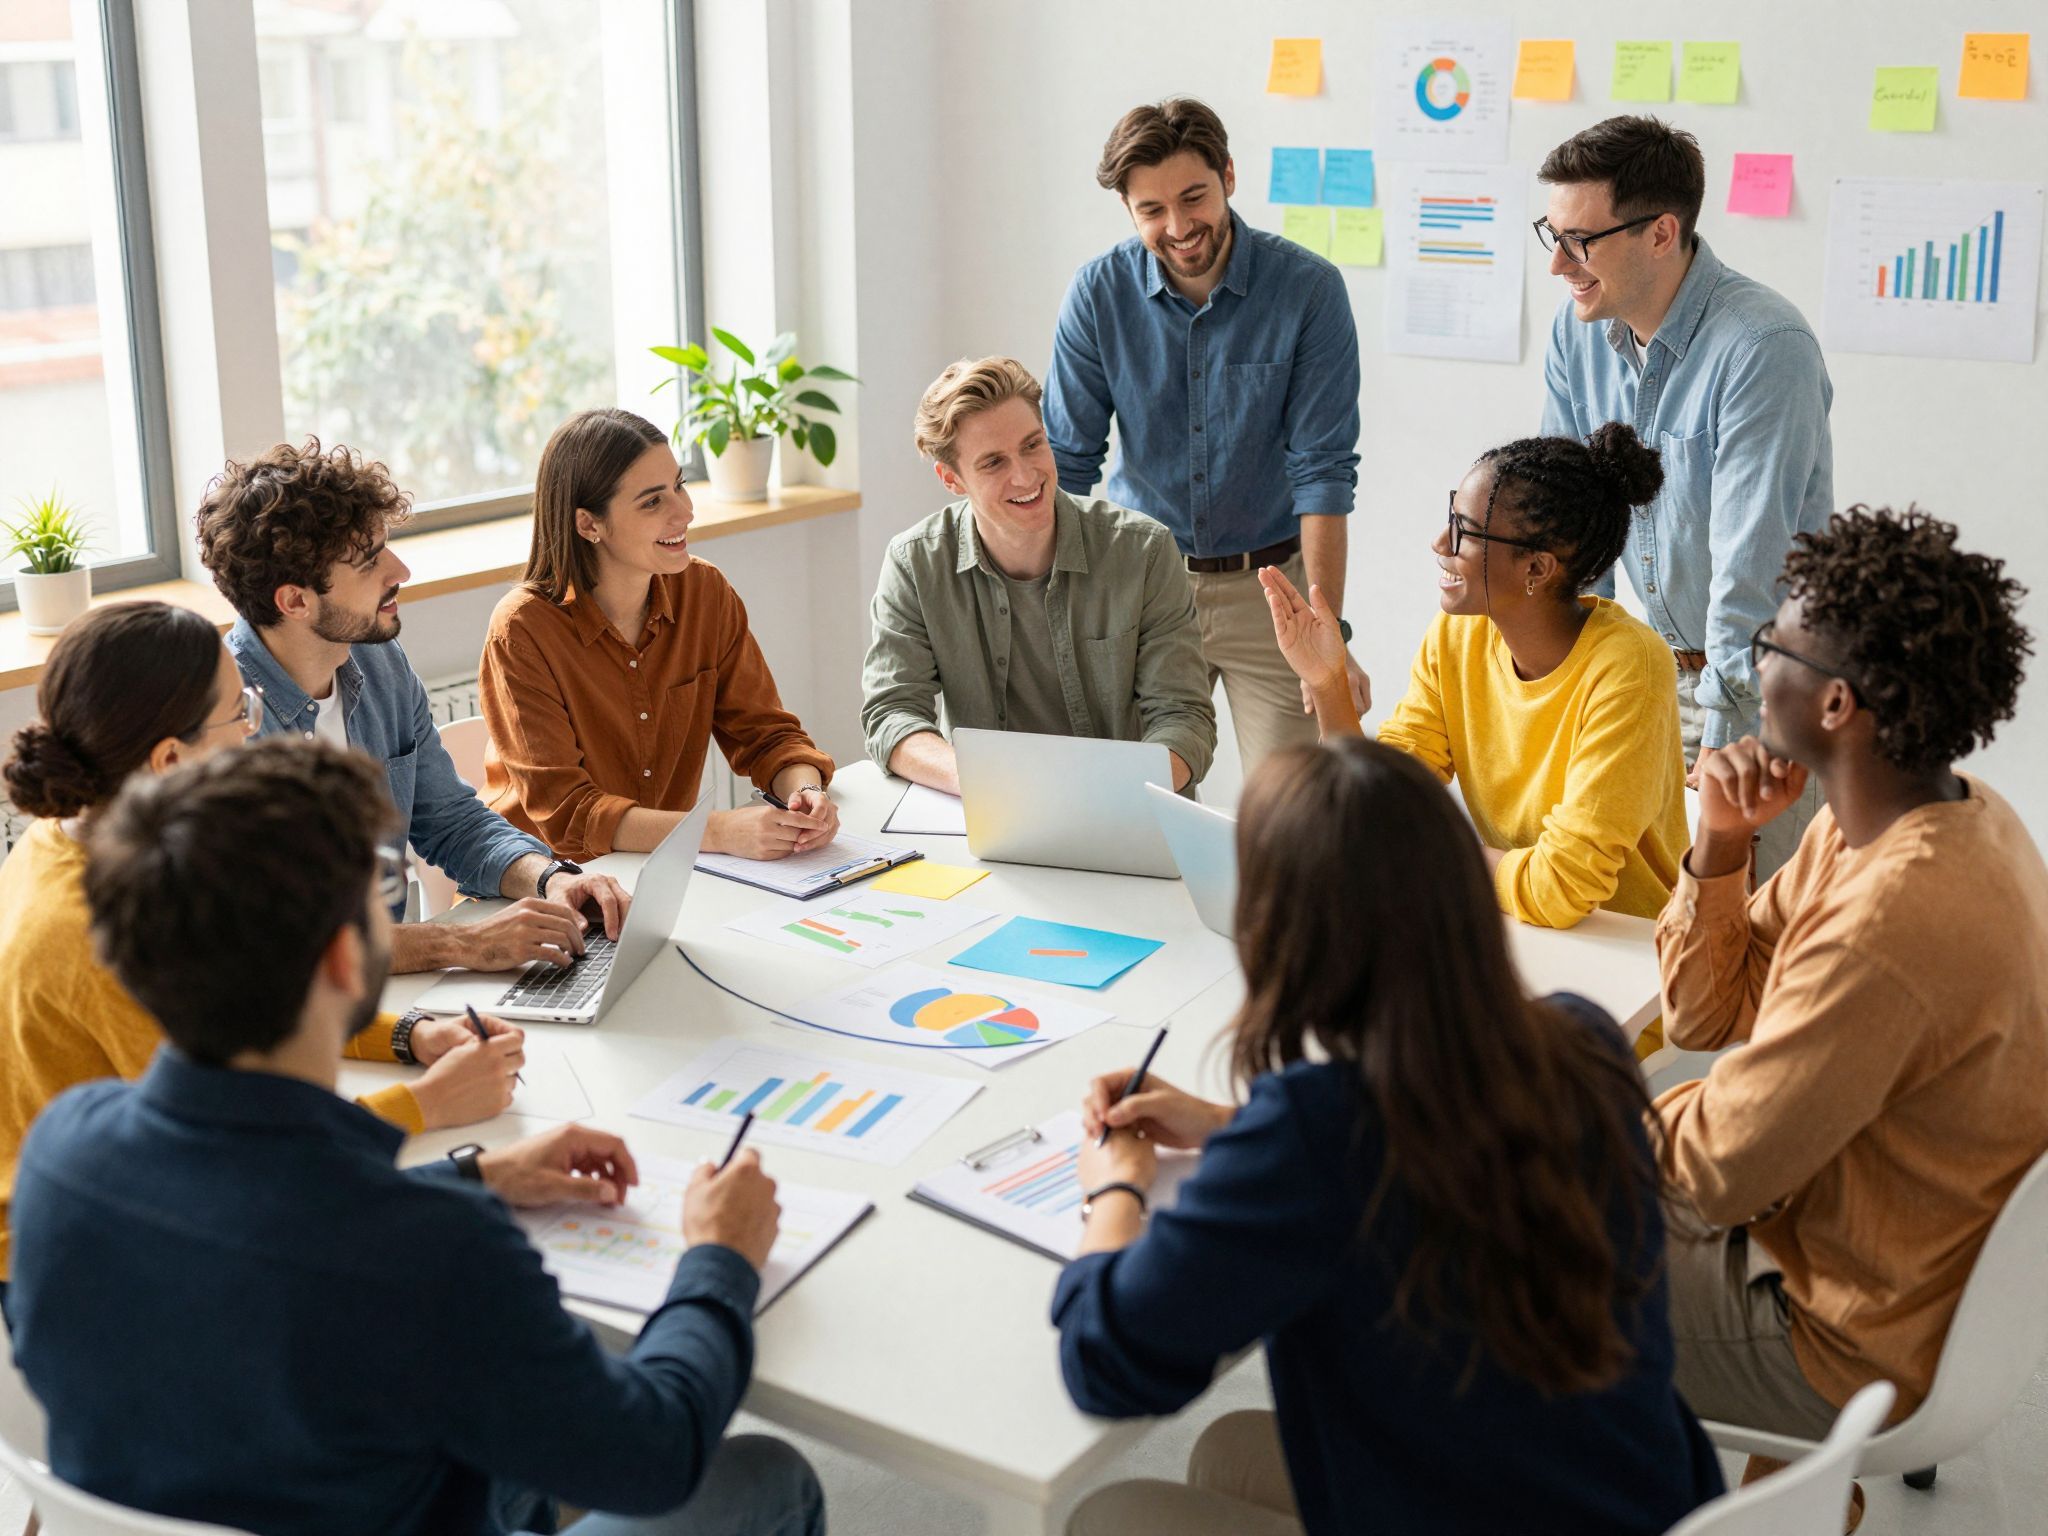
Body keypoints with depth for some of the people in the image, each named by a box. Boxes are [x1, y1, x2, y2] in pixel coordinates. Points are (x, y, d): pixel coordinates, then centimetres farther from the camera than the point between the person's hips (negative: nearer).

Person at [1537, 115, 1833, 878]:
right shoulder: (1580, 327, -3)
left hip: (1768, 681, -6)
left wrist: (1722, 740, -24)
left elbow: (1749, 566, -26)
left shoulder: (1764, 348, -25)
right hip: (1660, 662, 6)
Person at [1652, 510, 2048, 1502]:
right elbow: (1704, 1014, 2)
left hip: (1855, 1339, -9)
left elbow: (1719, 1170, -25)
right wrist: (1719, 844, -14)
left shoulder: (1891, 922, -36)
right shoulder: (1948, 815, -3)